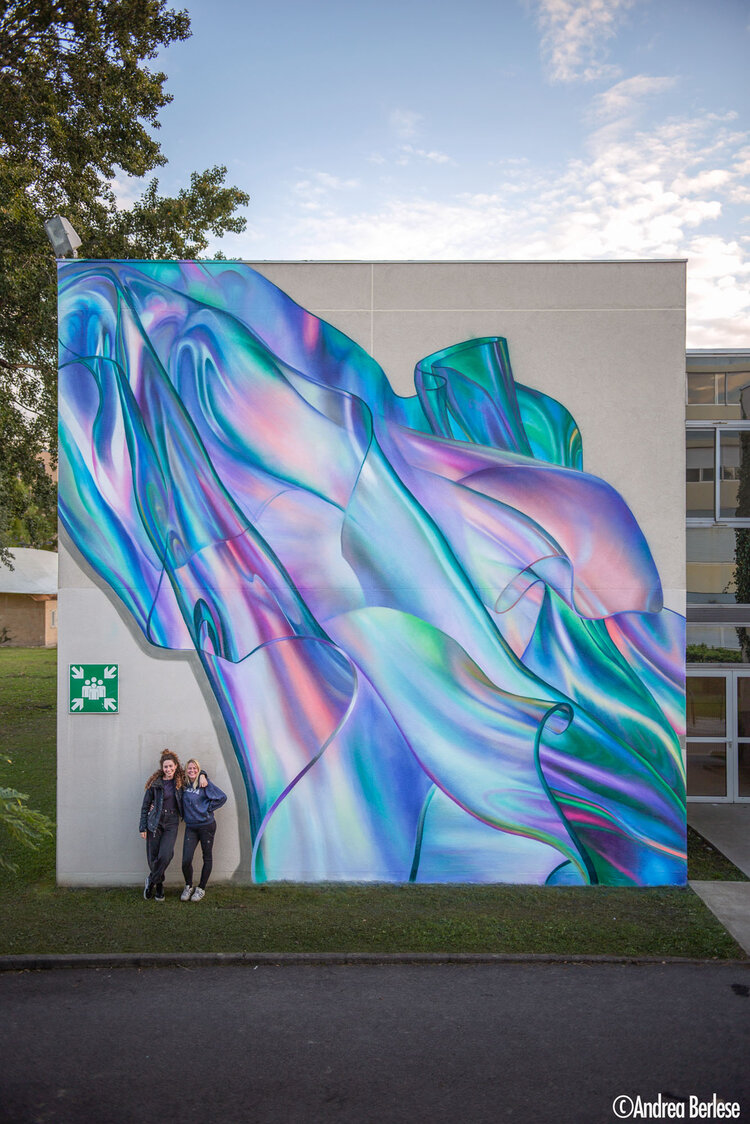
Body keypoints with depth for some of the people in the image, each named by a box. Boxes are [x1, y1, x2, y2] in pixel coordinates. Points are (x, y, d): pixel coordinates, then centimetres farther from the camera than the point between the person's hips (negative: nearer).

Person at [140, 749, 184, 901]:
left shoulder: (180, 782, 4)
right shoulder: (155, 783, -3)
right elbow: (145, 805, 1)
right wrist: (143, 827, -3)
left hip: (171, 823, 1)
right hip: (155, 822, -1)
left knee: (165, 856, -13)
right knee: (153, 857, 1)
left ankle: (151, 879, 12)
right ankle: (159, 885, 24)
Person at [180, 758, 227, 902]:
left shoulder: (204, 783, -9)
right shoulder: (184, 784, 4)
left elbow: (222, 797, -9)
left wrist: (208, 808, -8)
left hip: (206, 826, -3)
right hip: (190, 827, 3)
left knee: (207, 858, 8)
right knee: (186, 860, -5)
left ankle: (201, 889, 24)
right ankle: (188, 886, 19)